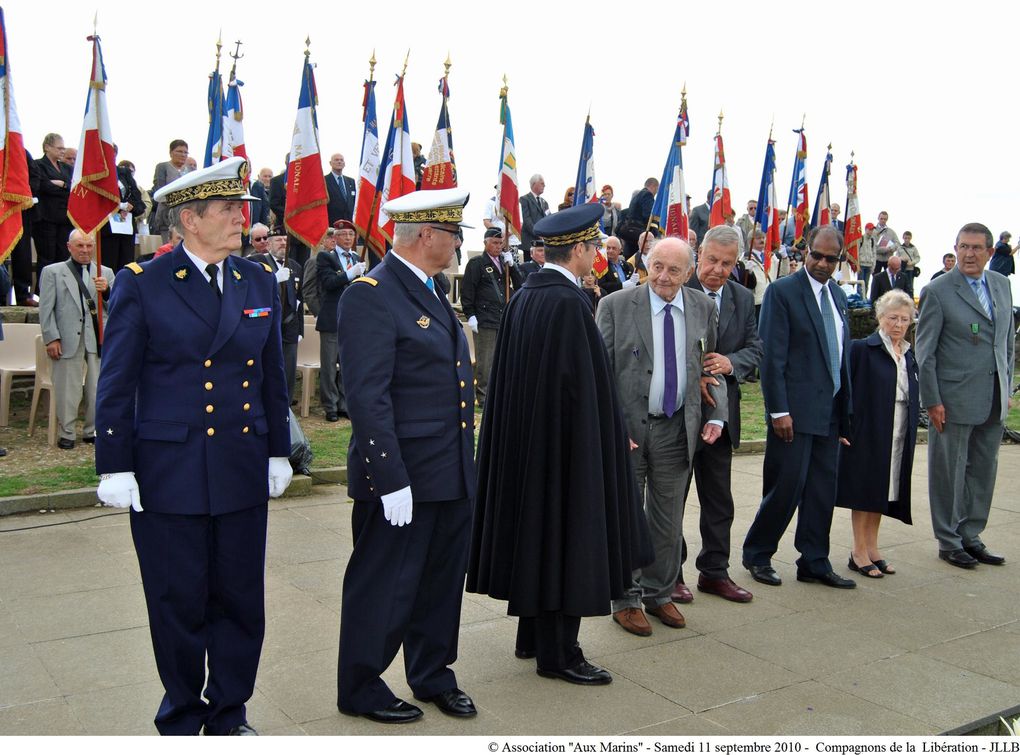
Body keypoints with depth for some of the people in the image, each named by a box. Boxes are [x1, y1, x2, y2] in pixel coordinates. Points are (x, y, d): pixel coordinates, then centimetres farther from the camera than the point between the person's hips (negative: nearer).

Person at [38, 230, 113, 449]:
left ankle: (92, 431, 20)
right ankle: (66, 433, 16)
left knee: (98, 388, 6)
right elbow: (46, 309, 2)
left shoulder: (105, 273, 12)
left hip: (99, 339, 2)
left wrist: (107, 290, -16)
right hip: (68, 340, -2)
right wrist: (52, 338, -6)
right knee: (67, 390, 4)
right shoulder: (52, 272, 6)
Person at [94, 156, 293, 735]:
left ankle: (230, 713, 30)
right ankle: (181, 718, 30)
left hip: (243, 471, 4)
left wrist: (279, 452, 12)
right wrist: (116, 467, -6)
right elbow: (116, 385, -3)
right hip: (167, 473, -3)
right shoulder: (142, 284, -5)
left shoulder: (261, 282, 6)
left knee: (241, 599, 10)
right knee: (179, 603, 9)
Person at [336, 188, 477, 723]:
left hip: (452, 475, 9)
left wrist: (465, 463, 18)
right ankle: (360, 690, 24)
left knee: (442, 583, 18)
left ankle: (433, 676, 35)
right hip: (402, 477, -9)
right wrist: (391, 480, -22)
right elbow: (368, 398, -21)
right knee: (383, 588, 6)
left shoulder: (429, 292, 14)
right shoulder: (371, 294, -16)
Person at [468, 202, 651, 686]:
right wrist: (606, 437, -9)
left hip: (526, 436, 9)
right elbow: (582, 383, -20)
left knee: (536, 531, 17)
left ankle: (532, 636, 28)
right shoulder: (567, 302, -19)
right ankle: (558, 653, 10)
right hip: (566, 440, -9)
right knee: (564, 535, 0)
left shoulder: (523, 296, 7)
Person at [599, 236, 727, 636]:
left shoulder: (704, 308, 4)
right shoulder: (616, 306, -8)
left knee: (669, 521, 14)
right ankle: (625, 600, 23)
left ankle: (659, 593, 31)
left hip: (677, 429, 3)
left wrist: (717, 415, 2)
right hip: (626, 427, -3)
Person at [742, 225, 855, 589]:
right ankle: (757, 554, 16)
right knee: (786, 487, -2)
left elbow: (841, 353, 16)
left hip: (830, 410, 7)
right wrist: (778, 410, -17)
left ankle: (814, 563, 20)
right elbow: (772, 356, -13)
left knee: (822, 490, 10)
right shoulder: (782, 291, -8)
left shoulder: (838, 295, 14)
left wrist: (845, 408, 12)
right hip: (796, 409, -7)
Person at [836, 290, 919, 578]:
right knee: (865, 489, 0)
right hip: (868, 432, -6)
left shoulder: (908, 355, 12)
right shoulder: (862, 349, -9)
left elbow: (913, 398, 16)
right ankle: (859, 552, 9)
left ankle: (872, 548, 23)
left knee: (883, 490, 13)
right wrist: (846, 425, -16)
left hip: (899, 436, 6)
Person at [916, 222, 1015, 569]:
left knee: (984, 471, 12)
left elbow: (1008, 340, 17)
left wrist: (1007, 388, 12)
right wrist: (931, 400, -11)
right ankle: (949, 542, 17)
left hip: (993, 400, 6)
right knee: (949, 472, 4)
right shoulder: (938, 291, -9)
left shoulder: (1002, 285, 10)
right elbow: (924, 349, -8)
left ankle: (970, 537, 25)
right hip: (954, 399, -6)